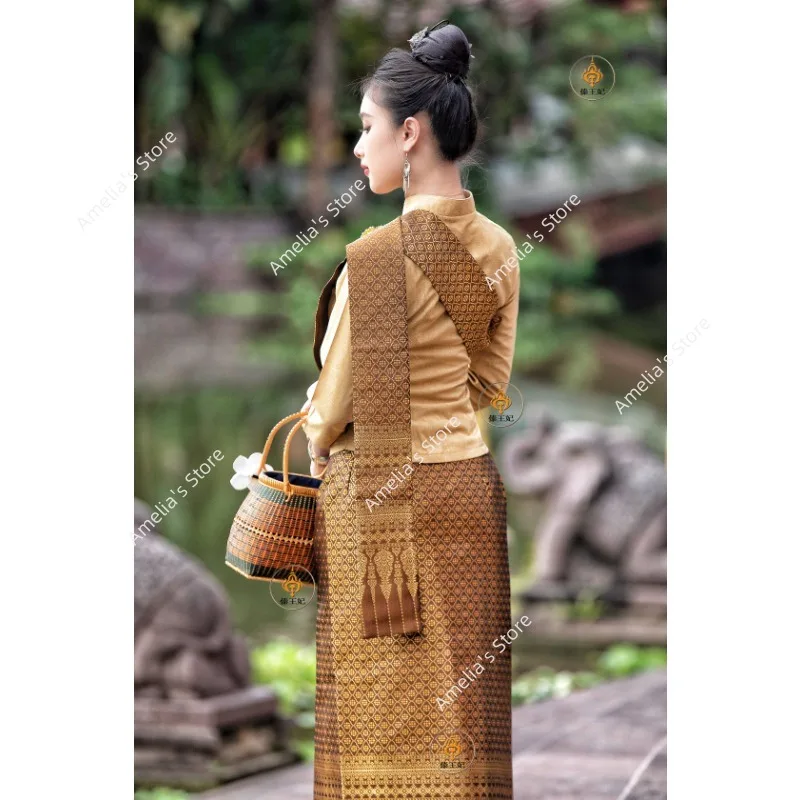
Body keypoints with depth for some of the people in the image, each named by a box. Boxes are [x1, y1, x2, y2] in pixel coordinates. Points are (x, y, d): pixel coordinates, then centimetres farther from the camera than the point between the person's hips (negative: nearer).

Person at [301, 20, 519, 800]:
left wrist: (312, 441, 11)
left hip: (379, 493, -7)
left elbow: (340, 402, -10)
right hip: (469, 480, 7)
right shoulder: (496, 249, 3)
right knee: (462, 707, 11)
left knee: (384, 713, 2)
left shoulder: (379, 255, -19)